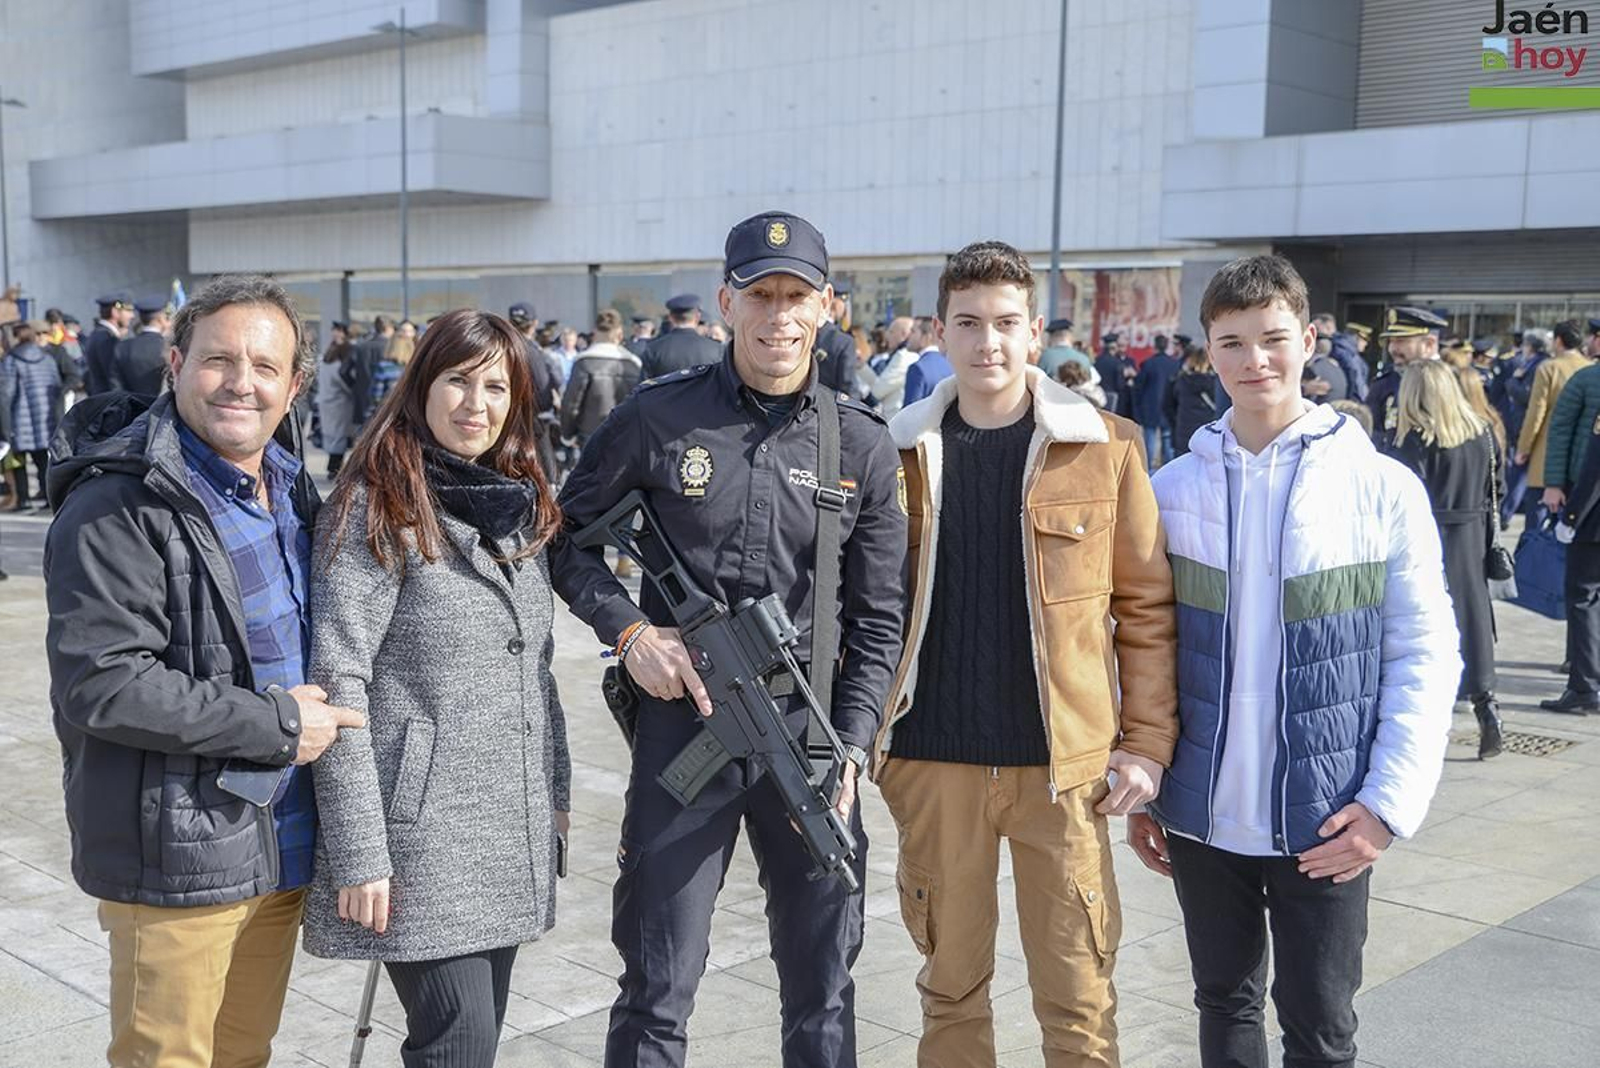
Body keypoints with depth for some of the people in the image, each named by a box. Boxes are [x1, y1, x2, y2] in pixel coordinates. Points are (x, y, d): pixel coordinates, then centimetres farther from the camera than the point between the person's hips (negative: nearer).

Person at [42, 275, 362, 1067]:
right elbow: (99, 686, -23)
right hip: (177, 862, -7)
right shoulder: (120, 506, -17)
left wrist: (319, 712, 7)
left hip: (281, 847, 8)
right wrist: (275, 724, -19)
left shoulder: (291, 488, 10)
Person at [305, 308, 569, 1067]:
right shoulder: (377, 506, -9)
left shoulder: (520, 505, 12)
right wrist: (358, 854, -17)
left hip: (514, 833, 7)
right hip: (420, 833, -6)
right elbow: (339, 684, -13)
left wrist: (556, 788, 15)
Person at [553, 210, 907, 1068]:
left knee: (823, 992, 13)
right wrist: (629, 628, -8)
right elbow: (564, 533, 7)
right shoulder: (657, 419, -3)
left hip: (811, 728, 2)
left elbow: (876, 619, 4)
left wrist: (849, 749, -5)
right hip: (682, 719, -1)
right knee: (657, 992, 7)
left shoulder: (864, 447, 1)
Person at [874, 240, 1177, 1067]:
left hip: (1063, 763, -1)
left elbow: (1147, 606, 1)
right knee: (949, 985, 14)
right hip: (931, 763, 2)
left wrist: (1148, 743, -4)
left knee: (1078, 1000, 7)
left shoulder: (1105, 447, -1)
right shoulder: (899, 451, 4)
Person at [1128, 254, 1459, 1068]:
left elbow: (1425, 657, -5)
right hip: (1201, 814, 2)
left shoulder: (1383, 489, -6)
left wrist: (1390, 802, -12)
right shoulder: (1172, 488, 1)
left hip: (1325, 823, -2)